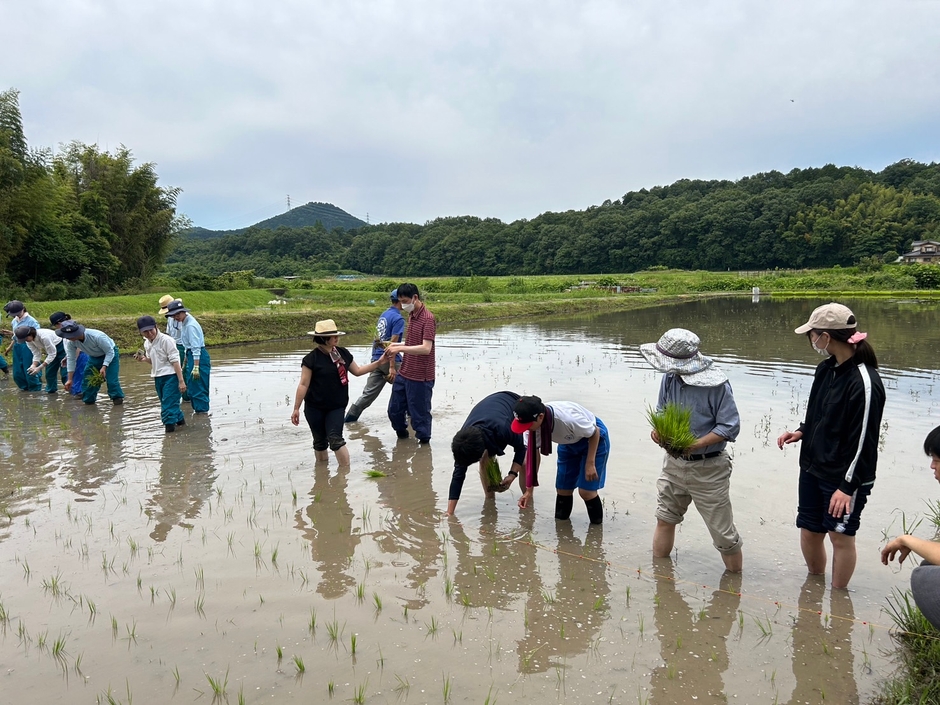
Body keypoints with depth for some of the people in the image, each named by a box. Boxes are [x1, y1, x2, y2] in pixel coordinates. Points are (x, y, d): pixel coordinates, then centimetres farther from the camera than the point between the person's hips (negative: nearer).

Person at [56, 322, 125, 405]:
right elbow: (71, 359, -13)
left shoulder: (97, 337, -40)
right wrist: (69, 379, -15)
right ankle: (88, 400, 19)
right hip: (94, 357, 6)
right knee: (87, 379, 2)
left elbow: (110, 352, -28)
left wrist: (104, 367, -39)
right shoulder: (70, 342, -23)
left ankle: (118, 399, -1)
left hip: (110, 354, -6)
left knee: (111, 380, -17)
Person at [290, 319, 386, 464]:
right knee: (320, 441, 10)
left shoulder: (343, 353, 1)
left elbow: (357, 371, 15)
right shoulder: (311, 359, -13)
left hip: (337, 407, 2)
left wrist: (378, 362, 10)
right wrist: (296, 409, -10)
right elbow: (303, 385, -11)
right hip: (315, 408, -2)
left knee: (335, 439, -10)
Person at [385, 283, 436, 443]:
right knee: (394, 410, 17)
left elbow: (426, 348, -26)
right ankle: (403, 438, 37)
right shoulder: (411, 316, 11)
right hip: (403, 374, 9)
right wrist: (396, 345, 5)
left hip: (420, 377, -9)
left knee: (419, 415, 2)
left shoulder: (427, 319, -17)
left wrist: (400, 348, -30)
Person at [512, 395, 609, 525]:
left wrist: (590, 463, -21)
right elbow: (533, 453, -12)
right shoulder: (533, 423, -24)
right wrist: (529, 490, -10)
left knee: (586, 491, -10)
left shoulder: (568, 419, -43)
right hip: (569, 443, 6)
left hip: (593, 439, -6)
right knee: (562, 489, 5)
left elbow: (595, 432, -24)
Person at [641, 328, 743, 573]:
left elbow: (730, 427, -18)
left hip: (708, 469, -6)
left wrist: (694, 445, -28)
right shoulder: (669, 378, -5)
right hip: (674, 464, 6)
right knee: (664, 520, 18)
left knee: (723, 533, 4)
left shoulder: (716, 384, -22)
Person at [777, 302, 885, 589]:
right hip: (812, 468, 8)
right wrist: (801, 432, 2)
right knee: (809, 530, 16)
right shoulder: (826, 369, 3)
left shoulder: (864, 382, -22)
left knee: (841, 536, 7)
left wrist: (848, 487, -19)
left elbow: (863, 442, -20)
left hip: (845, 478, -8)